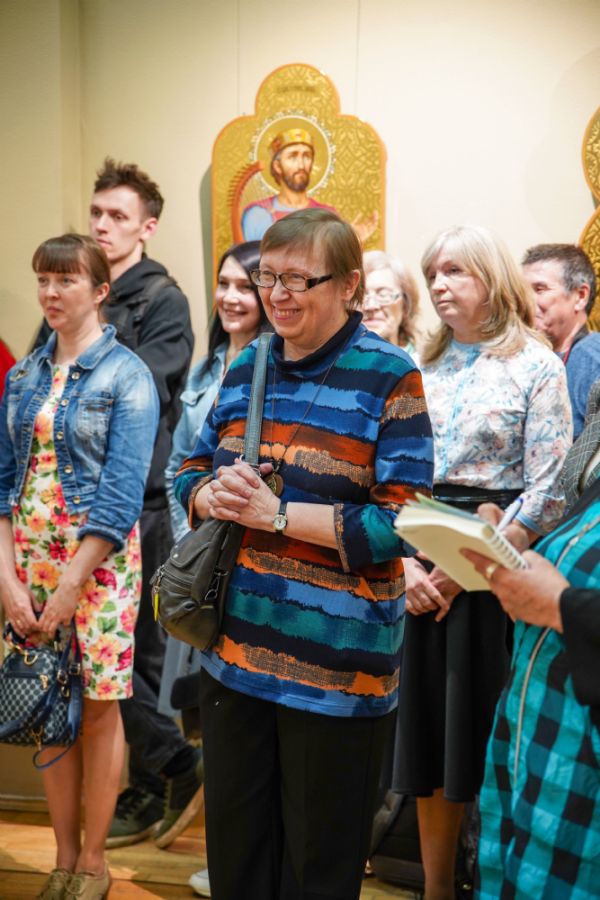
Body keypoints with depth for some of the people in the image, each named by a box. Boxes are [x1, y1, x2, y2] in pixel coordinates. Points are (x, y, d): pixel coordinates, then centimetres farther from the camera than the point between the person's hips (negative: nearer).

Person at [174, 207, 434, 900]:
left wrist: (275, 512, -21)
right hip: (235, 652, 6)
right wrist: (211, 495, -10)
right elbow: (192, 471, 14)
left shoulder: (389, 377, -11)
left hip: (335, 669, -5)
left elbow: (403, 524, -18)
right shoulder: (247, 368, 7)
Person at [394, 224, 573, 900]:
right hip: (416, 568, 5)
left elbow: (548, 491, -10)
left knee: (483, 727, 2)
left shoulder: (537, 365, -3)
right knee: (426, 725, 9)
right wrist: (403, 561, -6)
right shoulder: (422, 367, 10)